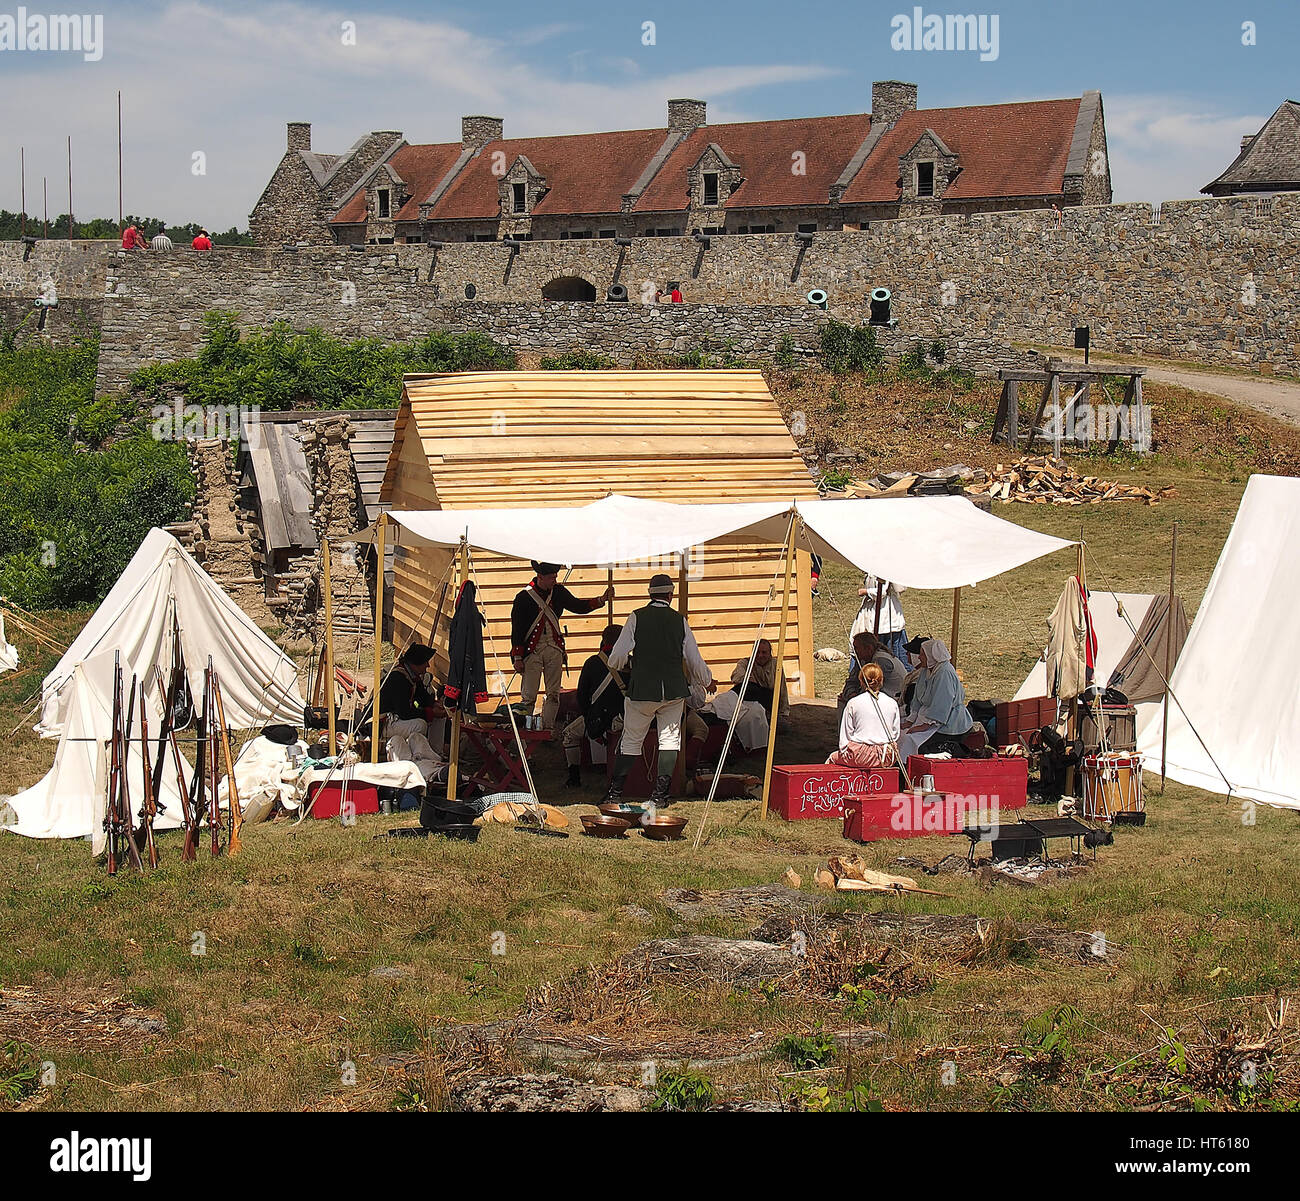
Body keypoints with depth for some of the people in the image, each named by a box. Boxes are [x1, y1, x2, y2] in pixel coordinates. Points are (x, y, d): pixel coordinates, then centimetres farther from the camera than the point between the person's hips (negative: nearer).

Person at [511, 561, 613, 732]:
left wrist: (602, 599, -4)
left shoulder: (558, 592, 7)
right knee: (529, 695, -6)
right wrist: (517, 658, -9)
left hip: (554, 649, 5)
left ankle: (548, 728, 12)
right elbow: (516, 629, -6)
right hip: (532, 650, -5)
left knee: (553, 694, 5)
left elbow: (578, 606, 11)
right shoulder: (523, 597, -7)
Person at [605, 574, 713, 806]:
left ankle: (616, 791, 9)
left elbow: (616, 659, -6)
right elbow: (695, 660, 10)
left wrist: (626, 661, 18)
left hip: (642, 690, -1)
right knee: (669, 739, 8)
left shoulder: (637, 618, -3)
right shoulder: (679, 621, 2)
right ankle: (660, 792, 1)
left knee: (631, 740, 10)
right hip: (674, 690, 1)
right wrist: (707, 681, 29)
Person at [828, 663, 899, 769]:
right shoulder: (892, 703, 3)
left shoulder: (853, 703, -4)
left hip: (861, 756, -4)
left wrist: (843, 751, 13)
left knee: (833, 758, 20)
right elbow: (896, 734, 10)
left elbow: (846, 734, 1)